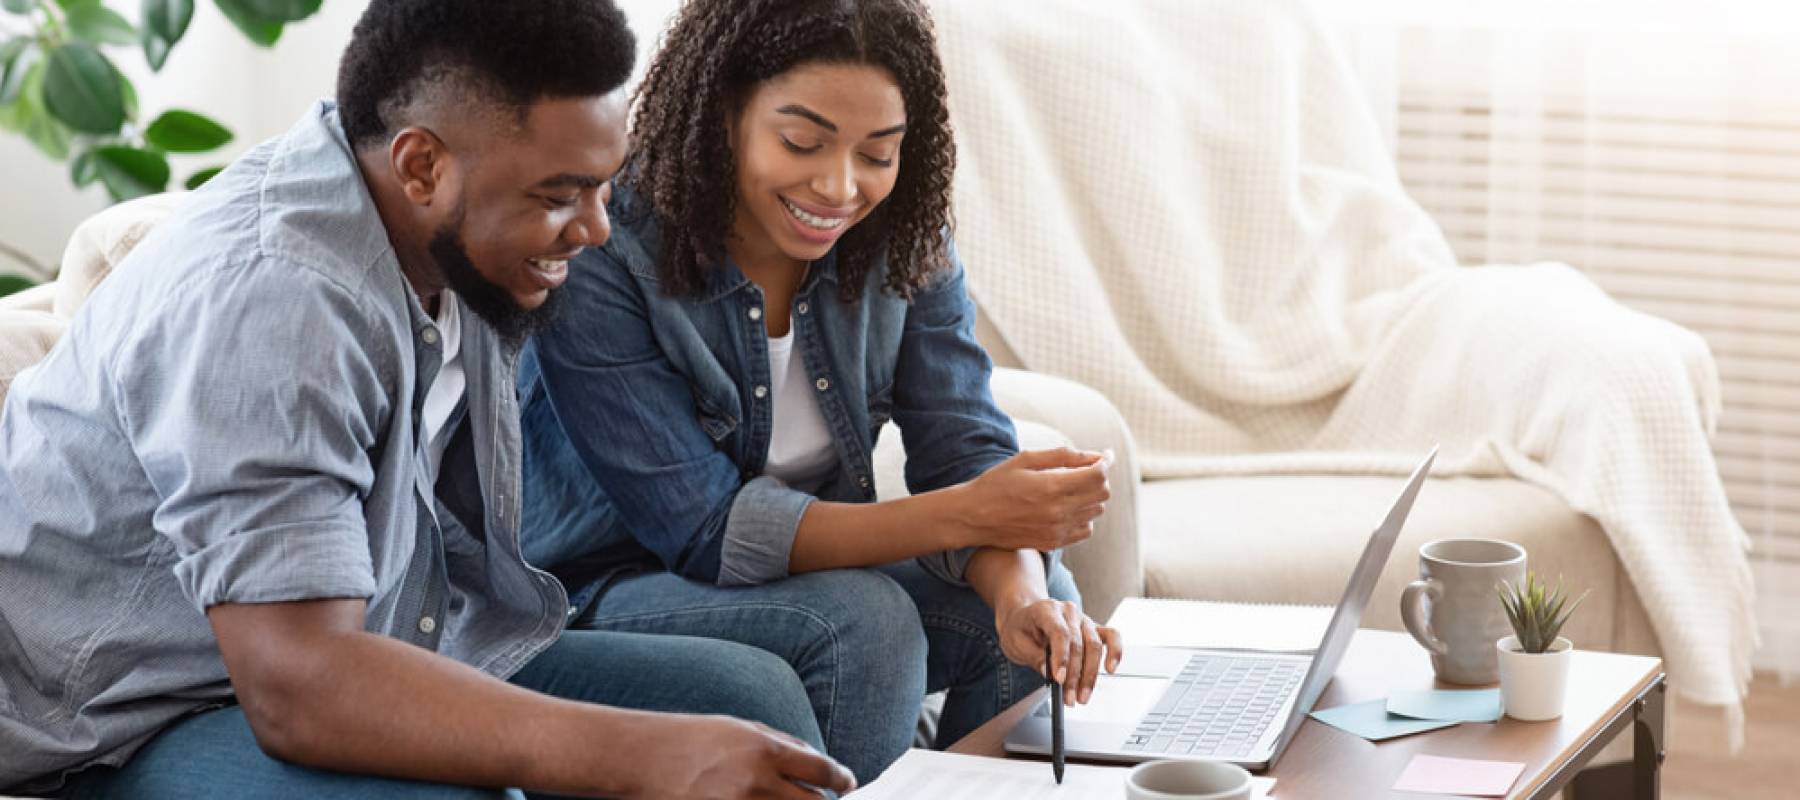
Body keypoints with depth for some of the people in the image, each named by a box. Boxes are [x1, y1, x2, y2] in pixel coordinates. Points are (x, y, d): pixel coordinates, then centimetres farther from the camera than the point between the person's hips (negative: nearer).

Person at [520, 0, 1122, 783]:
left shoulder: (903, 240, -5)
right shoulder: (599, 258, -24)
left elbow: (963, 448, -11)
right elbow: (706, 529, -26)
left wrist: (1019, 588, -35)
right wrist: (965, 514, -36)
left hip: (817, 568, 6)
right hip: (611, 593, -5)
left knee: (1042, 602, -17)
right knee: (864, 621, -30)